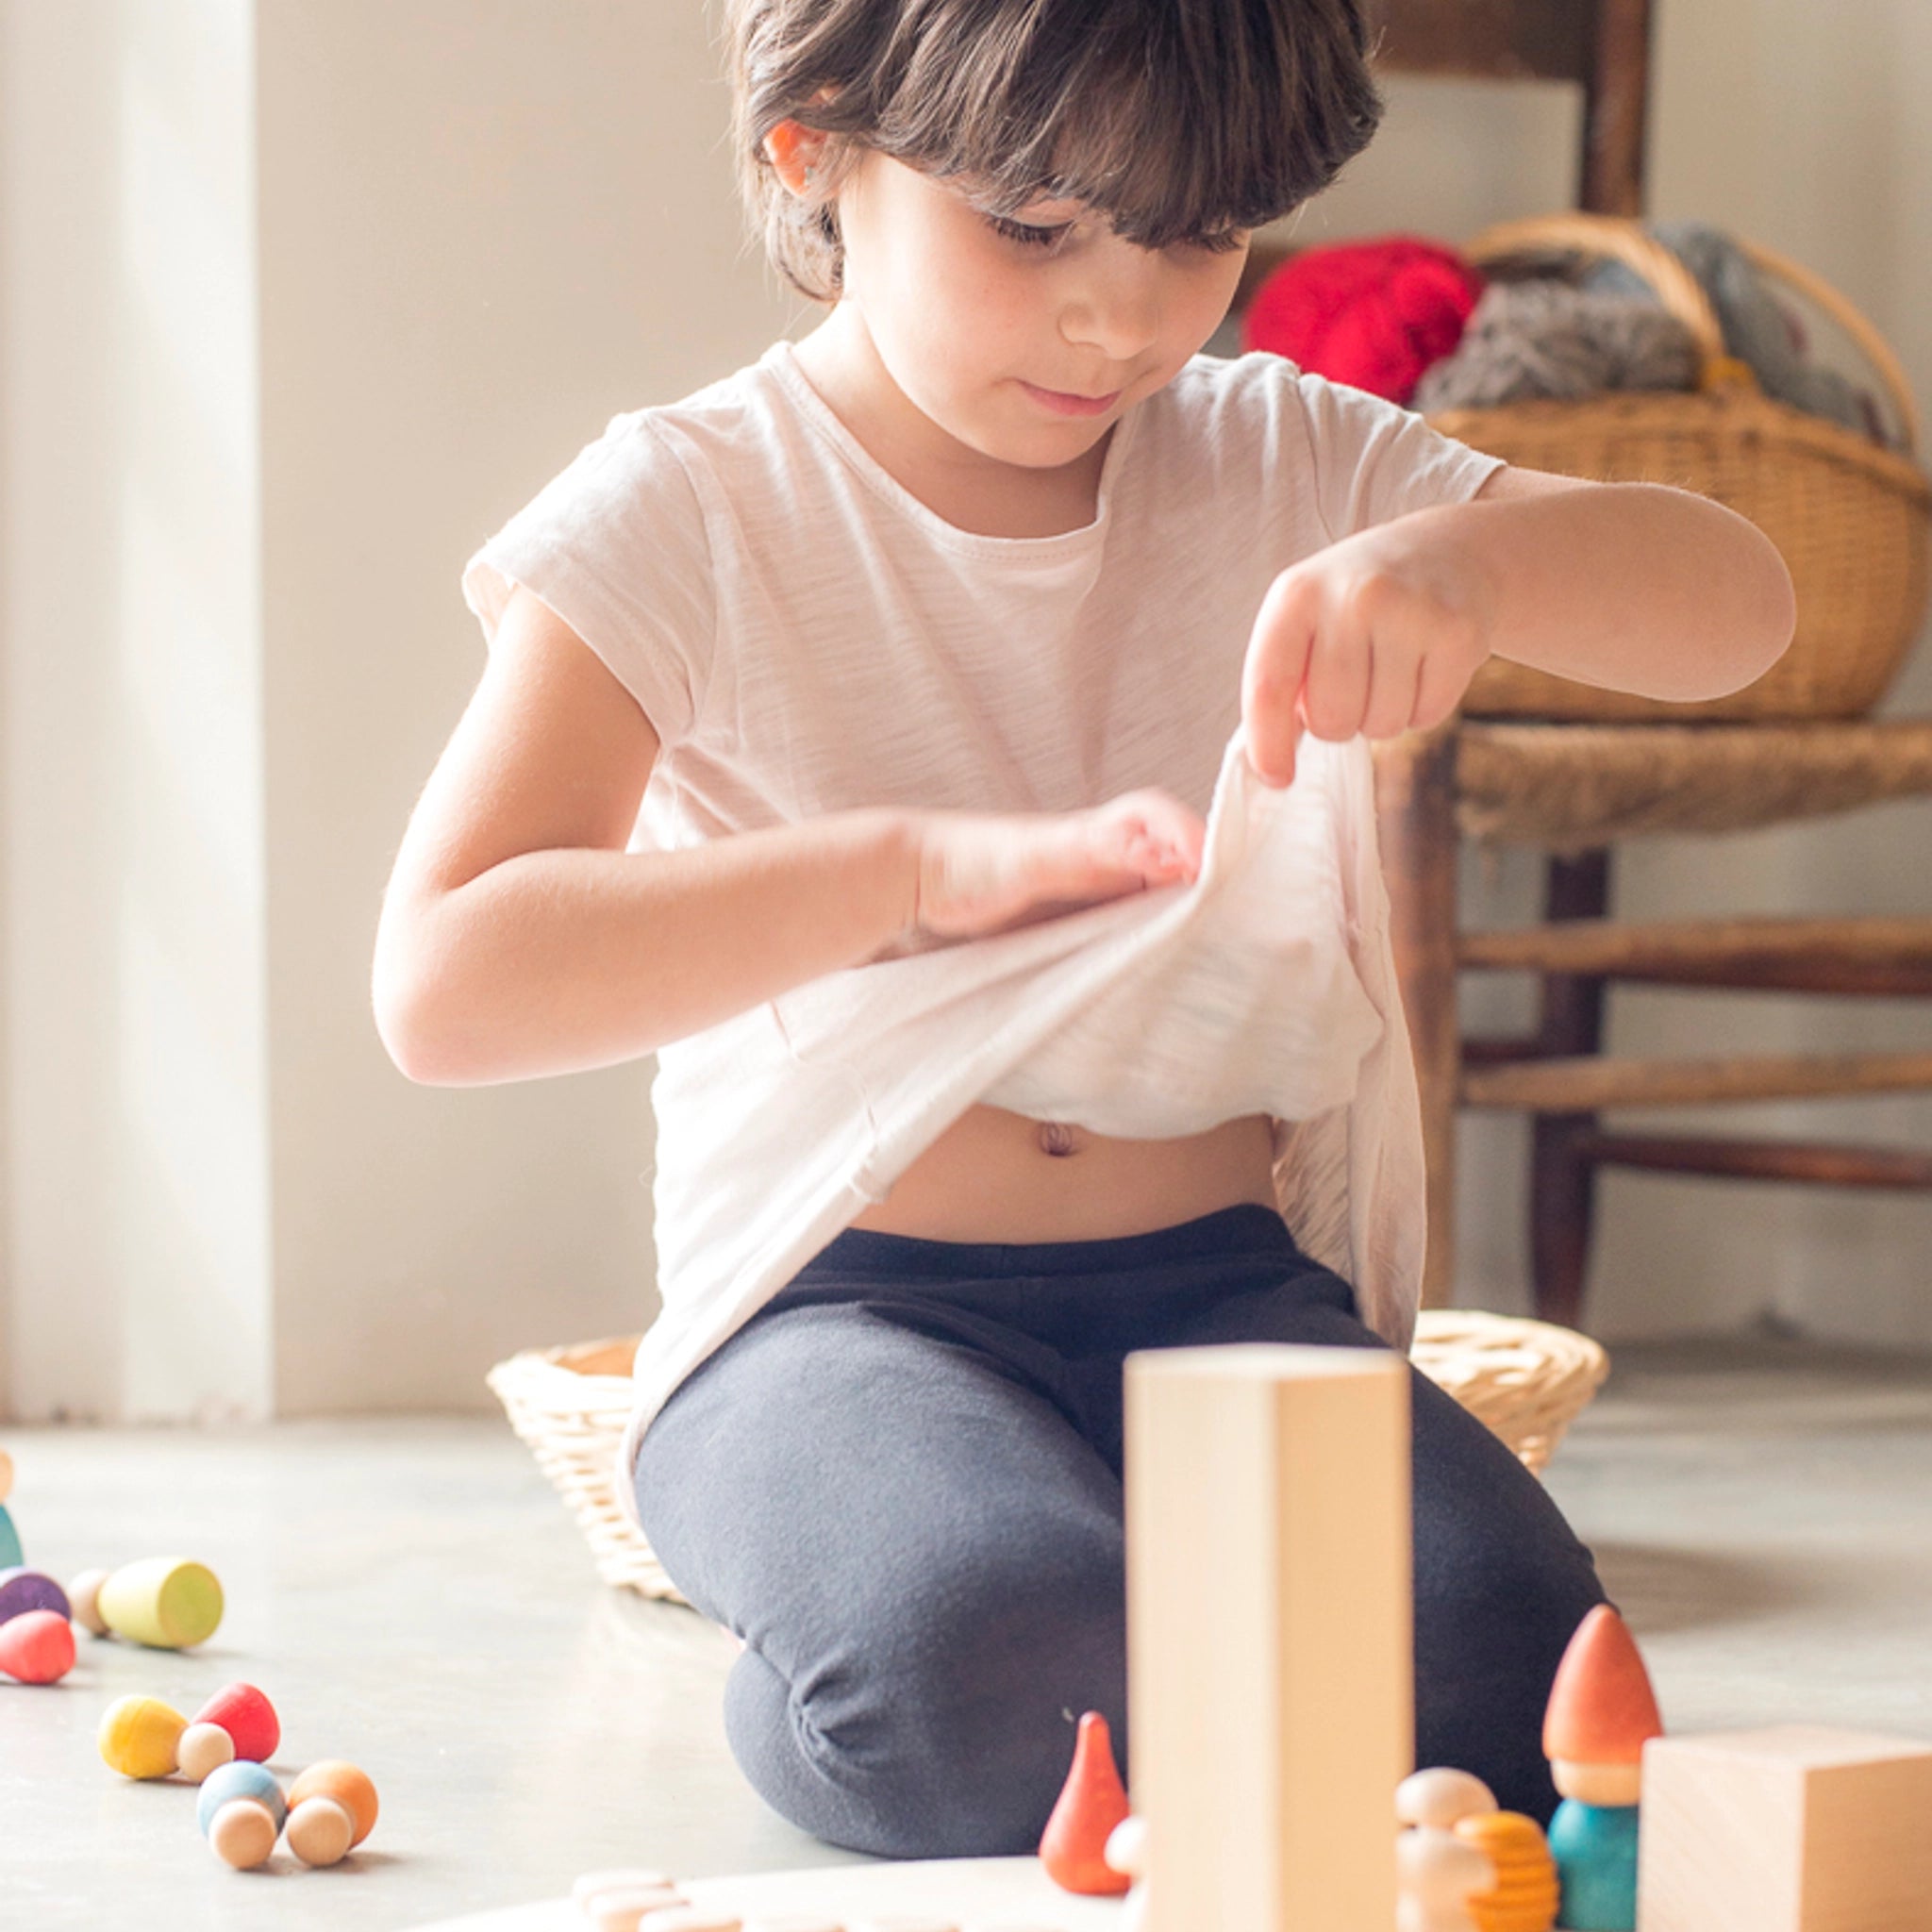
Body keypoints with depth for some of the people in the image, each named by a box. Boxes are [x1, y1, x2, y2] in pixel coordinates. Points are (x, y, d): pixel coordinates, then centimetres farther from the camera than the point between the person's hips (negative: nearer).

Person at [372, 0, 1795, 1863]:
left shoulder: (1282, 466, 8)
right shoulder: (687, 513, -4)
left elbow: (1735, 607, -1)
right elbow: (446, 987, -15)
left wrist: (1460, 560, -24)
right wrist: (915, 867, -23)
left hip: (1227, 1284, 4)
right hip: (837, 1308, -3)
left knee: (1500, 1678, -27)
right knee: (1004, 1666, -36)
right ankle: (804, 1711, -2)